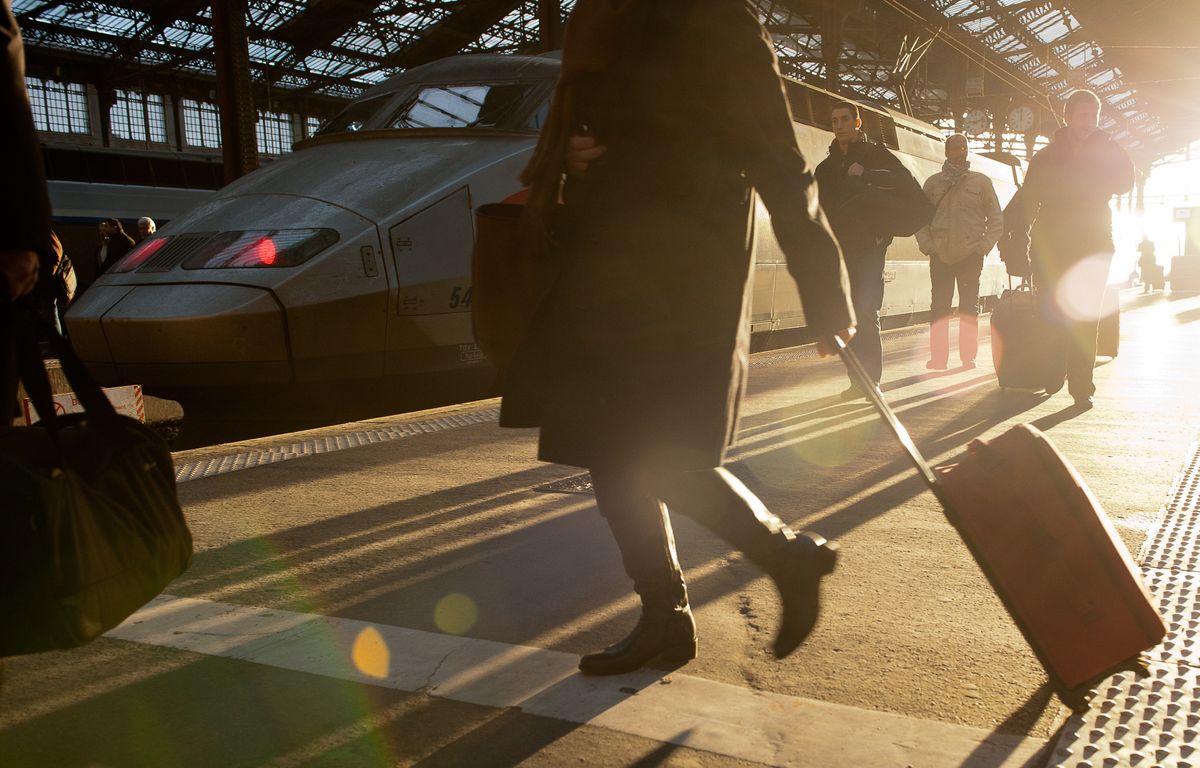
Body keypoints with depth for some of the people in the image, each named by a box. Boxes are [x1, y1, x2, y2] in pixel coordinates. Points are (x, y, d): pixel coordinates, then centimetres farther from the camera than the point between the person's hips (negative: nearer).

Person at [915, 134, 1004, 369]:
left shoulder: (981, 181, 8)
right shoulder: (933, 182, 10)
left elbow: (996, 219, 9)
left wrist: (984, 246, -4)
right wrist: (927, 245, -1)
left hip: (971, 255, -1)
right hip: (940, 256, 1)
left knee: (969, 308, 2)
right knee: (939, 307, -1)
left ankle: (968, 356, 7)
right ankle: (938, 357, 3)